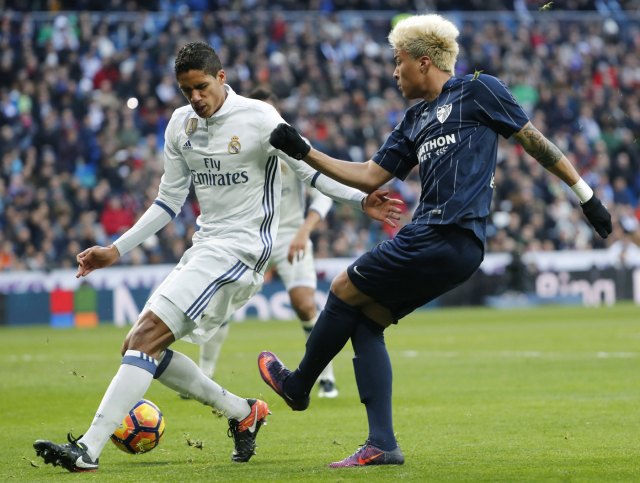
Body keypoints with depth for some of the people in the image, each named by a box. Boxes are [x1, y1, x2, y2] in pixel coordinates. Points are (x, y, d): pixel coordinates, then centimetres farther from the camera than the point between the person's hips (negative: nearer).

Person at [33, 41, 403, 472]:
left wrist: (361, 199, -18)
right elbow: (169, 201, 17)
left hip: (240, 250, -9)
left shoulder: (258, 118, -10)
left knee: (147, 336, -20)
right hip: (204, 247, 9)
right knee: (142, 347, 3)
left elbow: (309, 168, -5)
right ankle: (243, 412, 14)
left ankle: (88, 450, -23)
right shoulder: (181, 125, 9)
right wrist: (116, 250, 12)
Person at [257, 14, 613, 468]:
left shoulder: (477, 90, 0)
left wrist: (586, 195, 4)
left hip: (445, 238, -9)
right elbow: (370, 176, 22)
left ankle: (298, 385, 20)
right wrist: (304, 152, 16)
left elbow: (534, 141, 3)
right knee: (365, 321, 6)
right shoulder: (414, 122, 22)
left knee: (345, 291, -1)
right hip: (437, 242, 9)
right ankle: (382, 444, 3)